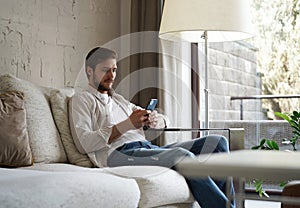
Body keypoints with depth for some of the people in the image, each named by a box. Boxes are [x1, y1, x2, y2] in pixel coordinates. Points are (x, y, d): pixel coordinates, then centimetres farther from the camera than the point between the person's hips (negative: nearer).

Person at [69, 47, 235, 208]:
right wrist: (127, 125, -15)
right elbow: (84, 144, -9)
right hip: (118, 154, -8)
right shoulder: (81, 99, 10)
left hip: (149, 147, 8)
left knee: (218, 142, -6)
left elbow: (163, 120, 26)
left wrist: (155, 120, 0)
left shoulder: (119, 99, 32)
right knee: (183, 156, -33)